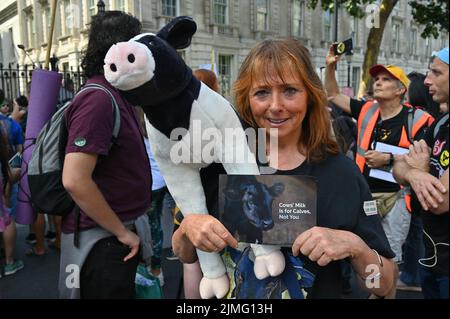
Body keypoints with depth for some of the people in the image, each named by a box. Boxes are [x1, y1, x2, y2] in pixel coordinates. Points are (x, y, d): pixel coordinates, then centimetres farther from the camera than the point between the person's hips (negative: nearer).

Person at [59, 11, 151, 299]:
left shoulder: (118, 96, 8)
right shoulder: (98, 99, -21)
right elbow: (75, 180, -28)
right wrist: (121, 232, -19)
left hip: (118, 234, 9)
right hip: (102, 239, -9)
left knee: (126, 290, 22)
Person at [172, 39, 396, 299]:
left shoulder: (341, 173, -17)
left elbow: (384, 286, -12)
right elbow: (186, 256, -5)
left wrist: (354, 246, -30)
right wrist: (188, 228, -24)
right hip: (230, 292, 1)